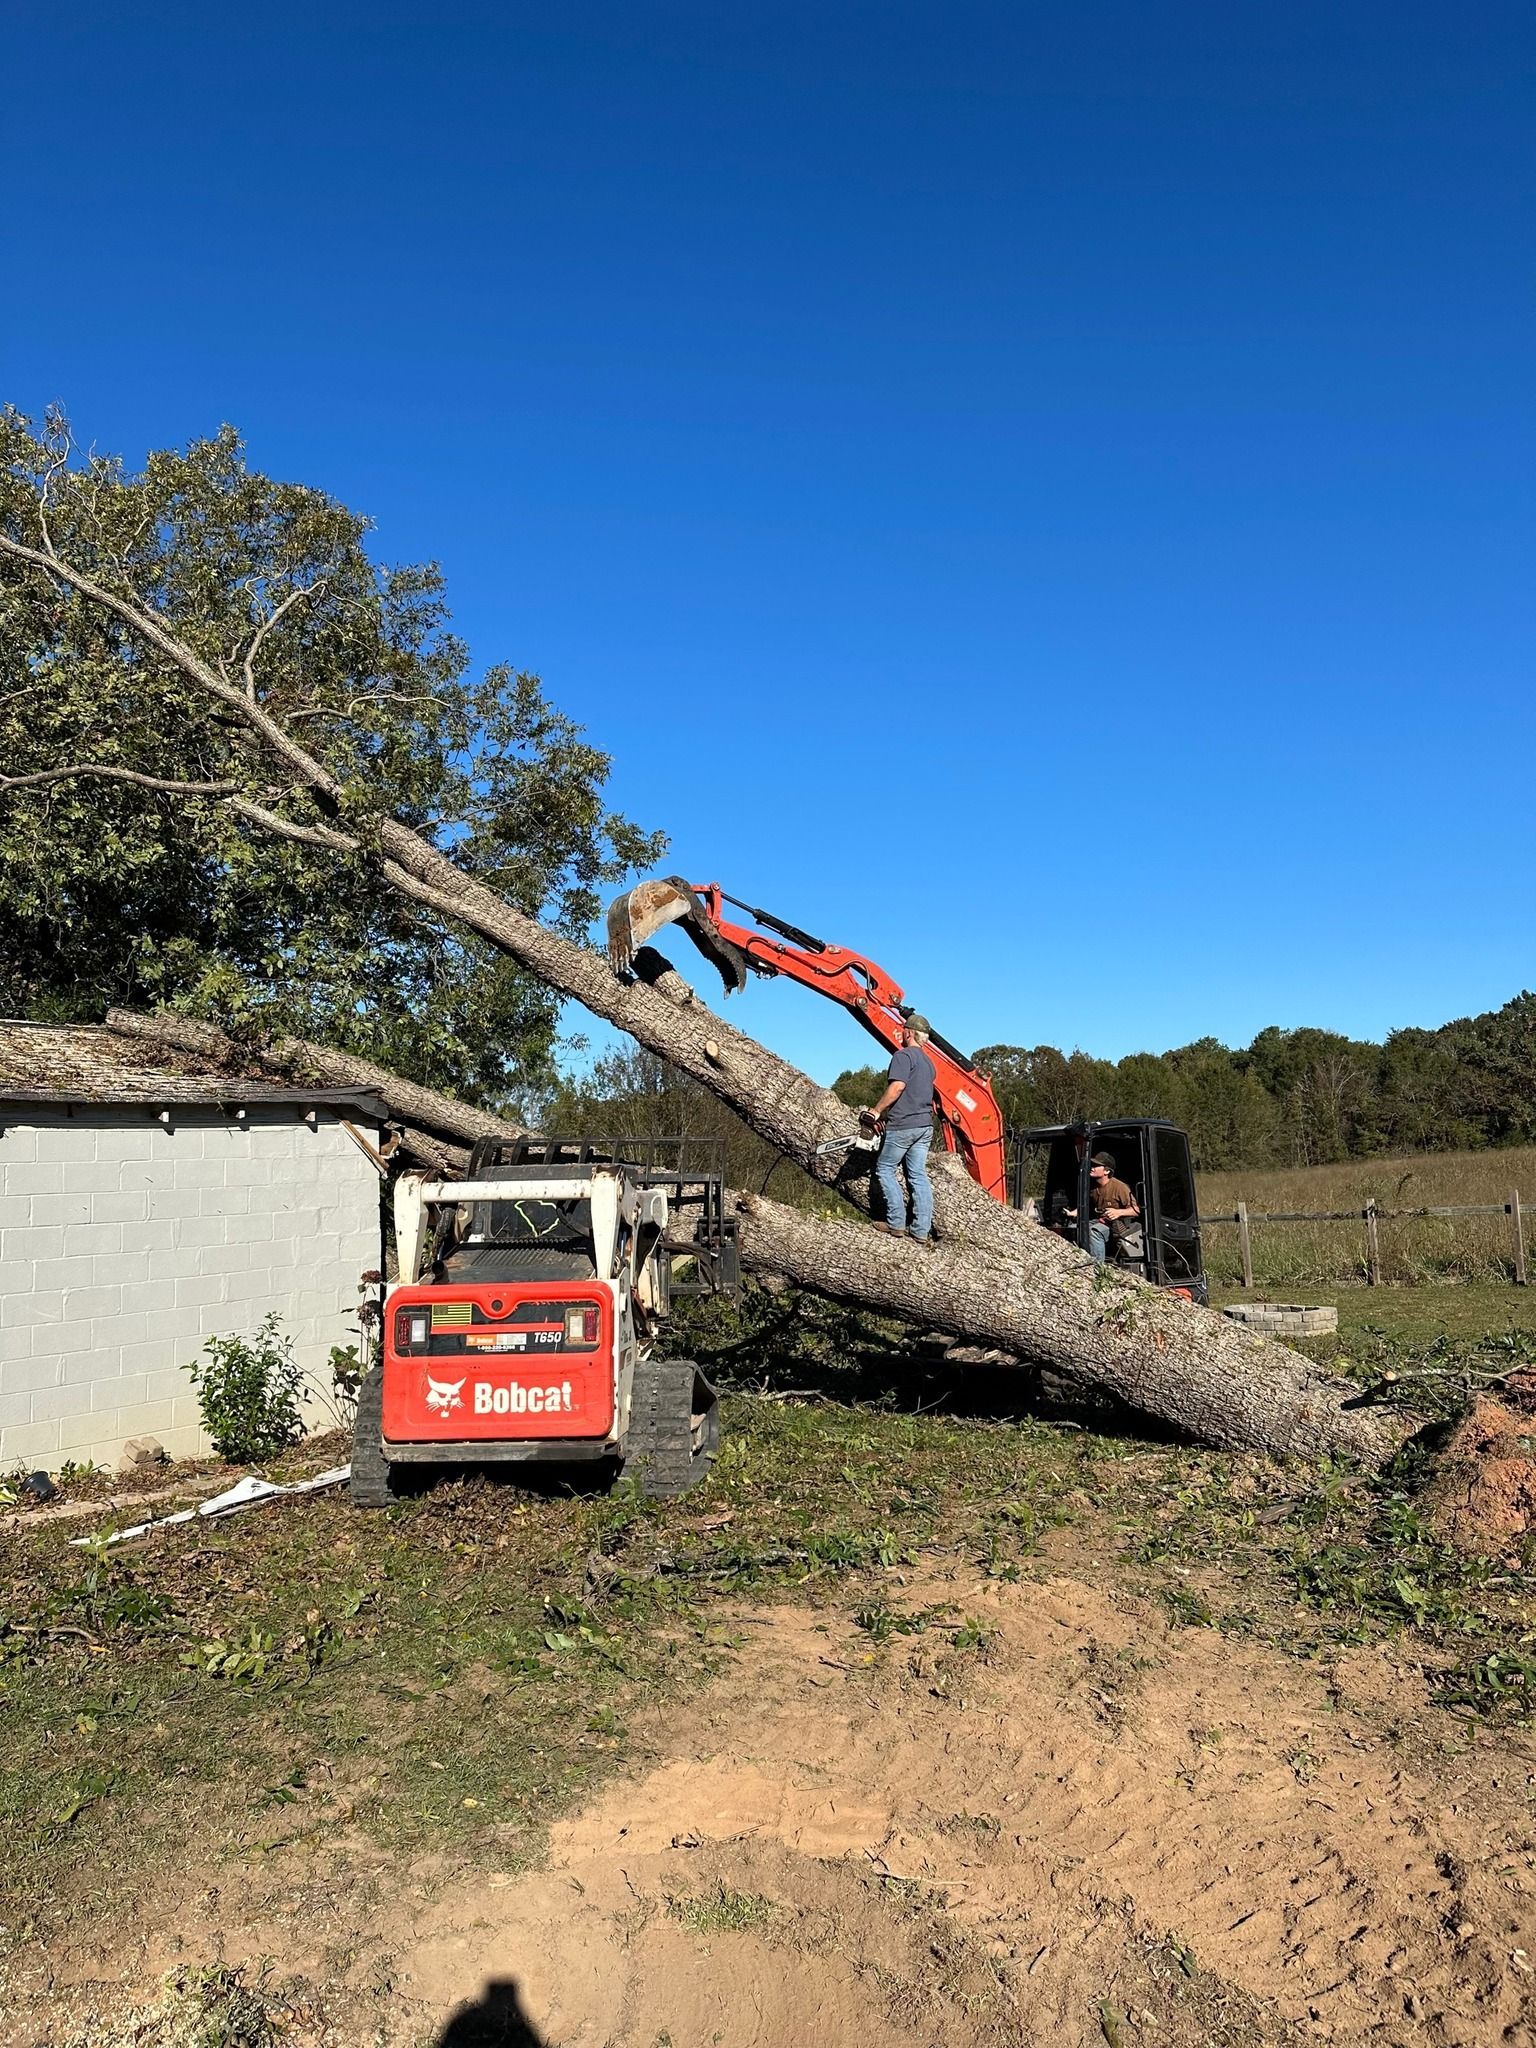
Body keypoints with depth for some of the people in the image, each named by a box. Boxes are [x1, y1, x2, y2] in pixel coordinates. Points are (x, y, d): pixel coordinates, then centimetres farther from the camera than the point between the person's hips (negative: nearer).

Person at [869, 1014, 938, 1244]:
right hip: (925, 1125, 8)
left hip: (903, 1126, -8)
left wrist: (876, 1111, -12)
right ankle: (922, 1231, 3)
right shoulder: (928, 1062, 19)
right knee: (918, 1176, 7)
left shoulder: (904, 1055, -9)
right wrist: (888, 1113, 21)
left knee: (885, 1170, 5)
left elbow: (897, 1087, -21)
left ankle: (896, 1223, 1)